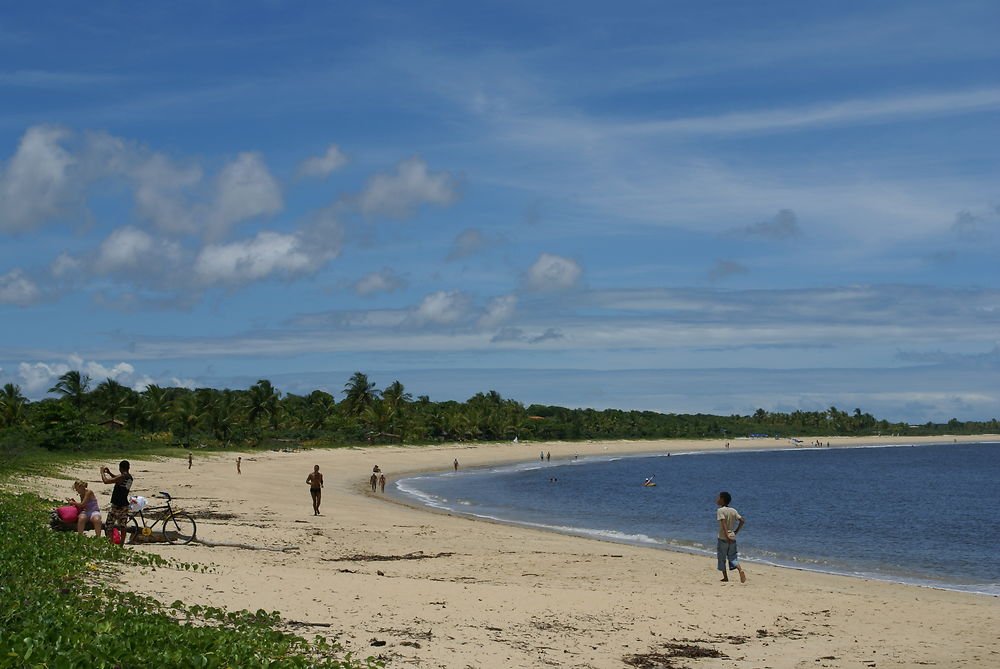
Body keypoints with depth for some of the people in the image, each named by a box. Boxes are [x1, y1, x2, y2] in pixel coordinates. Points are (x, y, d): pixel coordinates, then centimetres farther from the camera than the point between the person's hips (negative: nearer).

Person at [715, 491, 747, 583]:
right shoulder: (733, 510, 9)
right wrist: (736, 532, 10)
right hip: (732, 537, 5)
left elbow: (723, 523, -21)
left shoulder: (720, 510, -9)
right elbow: (741, 520, 6)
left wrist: (727, 535, -25)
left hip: (723, 538, -5)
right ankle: (740, 569, -16)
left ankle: (725, 577, 8)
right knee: (732, 557, 10)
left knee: (721, 558, 7)